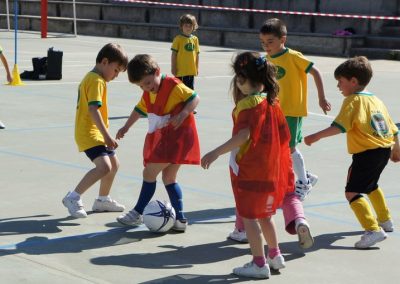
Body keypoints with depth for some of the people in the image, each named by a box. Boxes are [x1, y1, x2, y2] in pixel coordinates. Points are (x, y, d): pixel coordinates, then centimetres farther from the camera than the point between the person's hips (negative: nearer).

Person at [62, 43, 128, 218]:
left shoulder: (91, 78, 16)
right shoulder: (97, 81, -16)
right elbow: (93, 109, -27)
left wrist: (105, 135, 25)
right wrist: (107, 135, -30)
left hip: (95, 133, 11)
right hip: (89, 133, -11)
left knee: (114, 164, 21)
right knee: (104, 166, -24)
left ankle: (102, 200, 36)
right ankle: (73, 198, -15)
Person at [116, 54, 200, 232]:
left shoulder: (173, 86, -15)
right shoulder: (148, 94, 10)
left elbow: (194, 98, -14)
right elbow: (140, 109, 26)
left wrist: (183, 114, -28)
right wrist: (126, 127, 24)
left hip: (176, 136, -9)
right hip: (161, 139, 9)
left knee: (149, 173, -6)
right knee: (169, 178, 10)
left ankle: (137, 213, 4)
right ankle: (180, 219, 13)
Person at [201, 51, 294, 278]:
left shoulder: (248, 103, -17)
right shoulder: (272, 102, 8)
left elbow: (244, 135, -30)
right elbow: (285, 135, 12)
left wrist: (216, 153, -35)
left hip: (249, 170, -8)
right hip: (270, 169, 8)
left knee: (249, 216, 1)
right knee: (264, 214, 22)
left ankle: (259, 264, 4)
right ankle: (275, 255, 32)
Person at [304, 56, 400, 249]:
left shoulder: (353, 100, -8)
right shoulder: (376, 100, 17)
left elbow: (339, 126, -22)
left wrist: (316, 136, -24)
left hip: (367, 152, -9)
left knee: (353, 192, -12)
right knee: (370, 185, 33)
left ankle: (373, 230, -25)